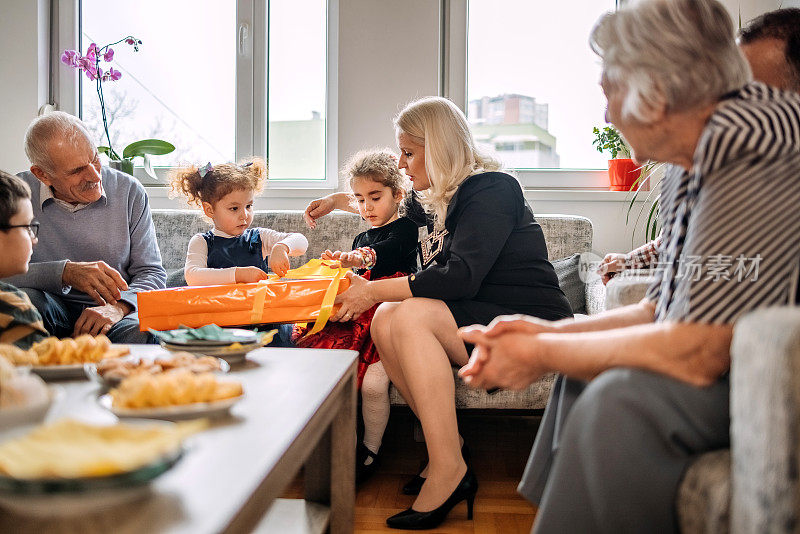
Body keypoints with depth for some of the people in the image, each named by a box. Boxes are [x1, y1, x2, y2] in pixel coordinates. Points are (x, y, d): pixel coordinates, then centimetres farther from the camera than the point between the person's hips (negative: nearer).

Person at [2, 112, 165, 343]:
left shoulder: (129, 191, 1)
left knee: (143, 333, -35)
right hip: (52, 315, 2)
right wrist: (66, 272, -26)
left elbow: (151, 273, 1)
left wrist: (118, 306, -19)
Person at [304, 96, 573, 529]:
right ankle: (446, 440, -7)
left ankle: (449, 469, -25)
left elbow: (462, 277, -25)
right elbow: (403, 207, 37)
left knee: (411, 316, -27)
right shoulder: (443, 197, 13)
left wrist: (374, 290, -20)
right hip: (481, 320, 8)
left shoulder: (491, 189, -13)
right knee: (385, 319, -13)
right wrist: (339, 200, 36)